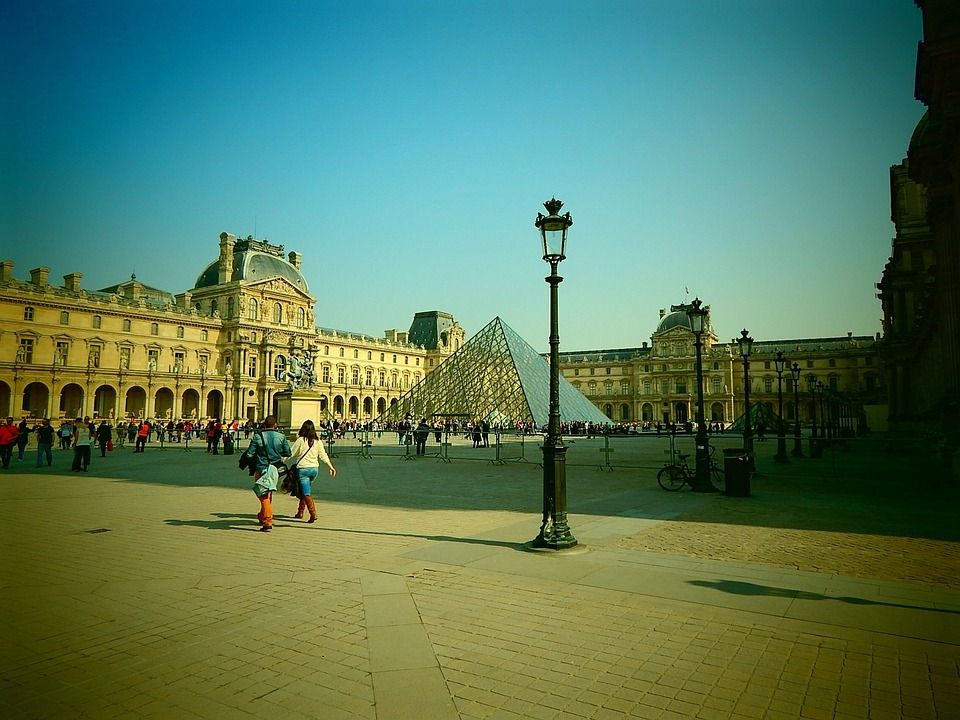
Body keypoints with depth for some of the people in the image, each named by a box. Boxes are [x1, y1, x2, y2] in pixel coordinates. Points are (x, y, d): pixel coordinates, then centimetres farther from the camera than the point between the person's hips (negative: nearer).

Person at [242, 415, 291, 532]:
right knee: (268, 495, 22)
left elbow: (249, 454, -9)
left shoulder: (257, 437, -10)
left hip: (261, 469, -3)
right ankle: (262, 516, 37)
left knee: (264, 496, 0)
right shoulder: (281, 437, -3)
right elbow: (288, 453, 0)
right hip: (275, 469, 3)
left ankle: (268, 522, -6)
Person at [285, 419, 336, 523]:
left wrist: (283, 464, 12)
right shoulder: (318, 441, 2)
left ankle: (313, 514, -16)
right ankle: (300, 512, 28)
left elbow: (291, 453, -2)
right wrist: (331, 467, 9)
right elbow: (323, 455, 4)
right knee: (304, 491, 21)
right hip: (315, 469, 5)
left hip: (303, 469, -5)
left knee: (306, 493, -4)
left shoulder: (300, 440, -8)